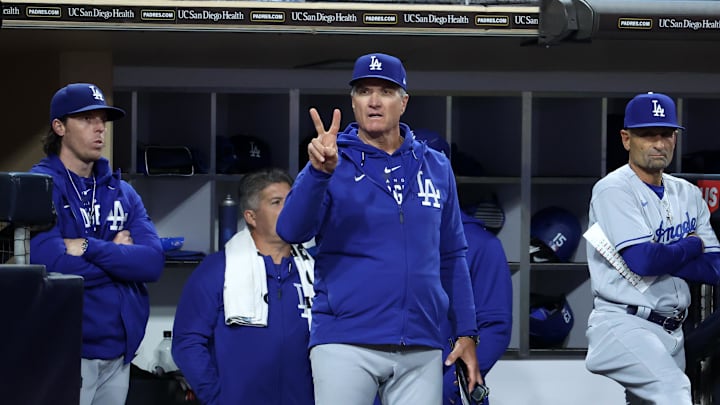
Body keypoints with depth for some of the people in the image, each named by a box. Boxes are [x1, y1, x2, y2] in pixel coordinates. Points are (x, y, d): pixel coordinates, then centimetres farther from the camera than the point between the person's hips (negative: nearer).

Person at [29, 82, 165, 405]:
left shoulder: (123, 192, 11)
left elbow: (153, 262, -3)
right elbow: (55, 266, -20)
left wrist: (89, 248, -15)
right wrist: (120, 256, -6)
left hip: (119, 351, 6)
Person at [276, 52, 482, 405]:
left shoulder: (436, 167, 11)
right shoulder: (333, 164, 1)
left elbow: (451, 257, 16)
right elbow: (292, 231, -15)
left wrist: (466, 334, 10)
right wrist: (320, 172, -30)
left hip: (421, 349, 3)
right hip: (346, 345, -3)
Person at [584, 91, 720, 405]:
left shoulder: (688, 194, 13)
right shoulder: (615, 190, -7)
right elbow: (642, 261, -18)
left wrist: (660, 255, -10)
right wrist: (693, 245, -1)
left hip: (672, 332, 7)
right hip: (623, 324, -7)